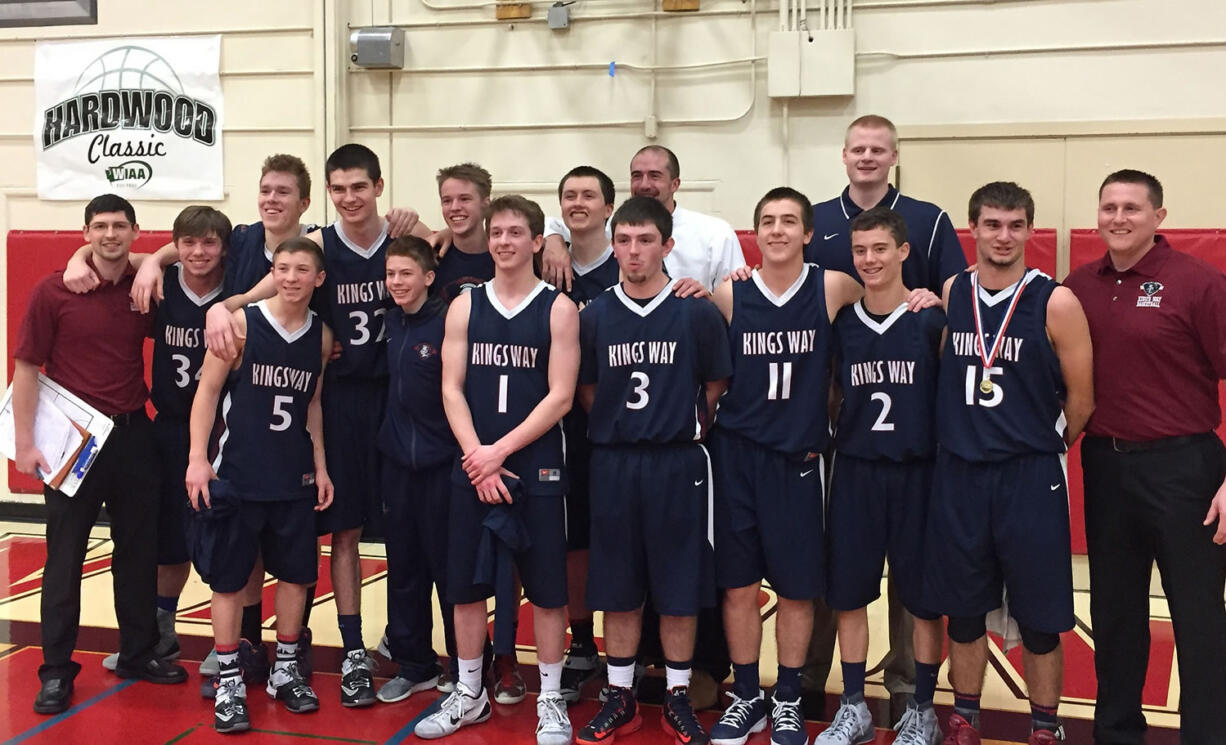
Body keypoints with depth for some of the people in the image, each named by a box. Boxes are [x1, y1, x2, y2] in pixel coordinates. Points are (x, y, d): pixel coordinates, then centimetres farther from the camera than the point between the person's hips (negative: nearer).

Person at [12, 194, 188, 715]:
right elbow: (26, 368, -5)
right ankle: (56, 671, 15)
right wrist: (25, 442, -9)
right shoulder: (53, 291, -6)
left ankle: (139, 653, 26)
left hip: (133, 434, 4)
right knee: (65, 555, 3)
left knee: (139, 549, 11)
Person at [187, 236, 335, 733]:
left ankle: (286, 669, 27)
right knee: (228, 577, 5)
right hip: (235, 476, -3)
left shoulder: (321, 337, 3)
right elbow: (208, 390, -5)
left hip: (295, 479, 4)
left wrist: (320, 465, 10)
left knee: (295, 573, 10)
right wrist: (198, 458, -11)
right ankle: (230, 681, 18)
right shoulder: (240, 323, -8)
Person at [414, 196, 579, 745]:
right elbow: (452, 389, 2)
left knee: (546, 588, 3)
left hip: (537, 468, -3)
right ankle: (469, 694, 26)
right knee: (465, 584, 10)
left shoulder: (559, 309, -2)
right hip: (472, 466, 3)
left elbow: (560, 396, -8)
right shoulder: (464, 306, 7)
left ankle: (550, 700, 19)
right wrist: (477, 456, -10)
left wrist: (501, 450, -14)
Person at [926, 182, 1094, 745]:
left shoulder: (1055, 303, -7)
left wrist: (1041, 446, 8)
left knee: (1038, 618, 7)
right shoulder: (948, 296, 3)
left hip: (1030, 478, -3)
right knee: (962, 610, 13)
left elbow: (1081, 397, -1)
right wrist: (968, 437, 7)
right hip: (958, 473, 3)